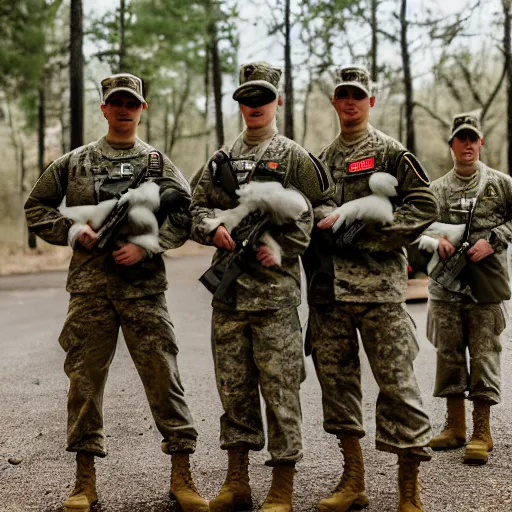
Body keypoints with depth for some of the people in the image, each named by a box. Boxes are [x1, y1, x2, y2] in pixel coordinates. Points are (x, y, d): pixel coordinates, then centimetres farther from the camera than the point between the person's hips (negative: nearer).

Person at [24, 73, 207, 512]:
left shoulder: (158, 162, 9)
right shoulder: (75, 162, 12)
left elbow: (184, 214, 0)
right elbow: (36, 207, 15)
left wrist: (146, 246, -13)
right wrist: (72, 231, -2)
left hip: (143, 285, -1)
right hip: (89, 286, 1)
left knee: (163, 376, -3)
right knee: (85, 379, 3)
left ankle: (182, 476, 7)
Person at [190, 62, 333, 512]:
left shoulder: (292, 157, 3)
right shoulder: (221, 160, 17)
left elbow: (317, 213, -2)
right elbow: (197, 209, 15)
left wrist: (280, 247, -16)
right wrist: (213, 228, -7)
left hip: (275, 288, -5)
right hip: (228, 288, 5)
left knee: (280, 387, -2)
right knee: (233, 385, 10)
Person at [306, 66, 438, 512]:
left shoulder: (390, 152, 2)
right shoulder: (322, 159, 18)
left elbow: (425, 207, -6)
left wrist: (367, 230, -12)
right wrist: (326, 220, 1)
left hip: (379, 284, -6)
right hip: (329, 288, 6)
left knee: (396, 381, -5)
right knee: (335, 377, 9)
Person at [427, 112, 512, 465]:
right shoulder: (437, 189, 11)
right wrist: (436, 240, -10)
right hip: (445, 283, 3)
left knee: (484, 354, -2)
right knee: (449, 353, 8)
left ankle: (482, 432, 5)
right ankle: (455, 427, 20)